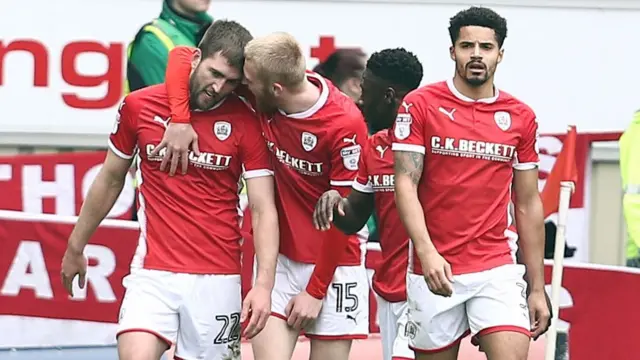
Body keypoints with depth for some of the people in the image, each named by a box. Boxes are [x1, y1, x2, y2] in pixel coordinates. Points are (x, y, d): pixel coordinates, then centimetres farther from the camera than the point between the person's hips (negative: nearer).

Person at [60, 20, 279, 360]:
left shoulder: (247, 124, -3)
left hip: (218, 278, 0)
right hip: (153, 272, 0)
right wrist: (75, 248, 23)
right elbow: (110, 180, 16)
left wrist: (264, 284, -19)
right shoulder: (138, 106, 1)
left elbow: (263, 210, -5)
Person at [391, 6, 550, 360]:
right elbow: (405, 184, -7)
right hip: (434, 270, -1)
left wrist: (537, 287, 10)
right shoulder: (420, 105, -2)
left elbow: (528, 205, 11)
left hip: (497, 268, 1)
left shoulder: (521, 117, 7)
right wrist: (426, 251, -23)